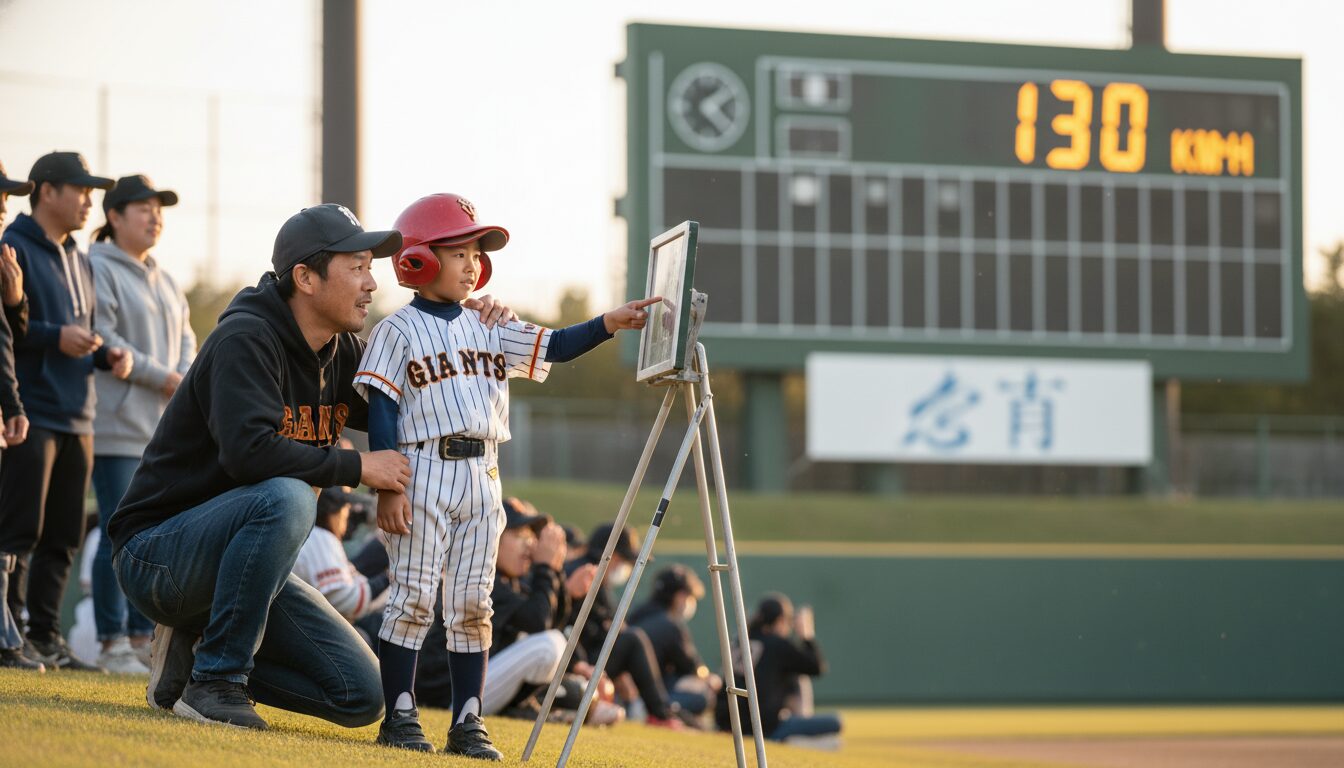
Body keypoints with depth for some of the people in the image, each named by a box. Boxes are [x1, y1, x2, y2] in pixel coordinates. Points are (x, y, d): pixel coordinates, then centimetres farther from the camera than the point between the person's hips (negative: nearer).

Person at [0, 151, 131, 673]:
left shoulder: (77, 260, 21)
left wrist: (107, 354, 9)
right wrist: (55, 337, -21)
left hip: (76, 416, 9)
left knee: (64, 535, 9)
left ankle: (45, 634, 14)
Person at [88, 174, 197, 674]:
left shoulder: (164, 282, 20)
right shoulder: (98, 269, -7)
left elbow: (185, 339, 22)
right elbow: (102, 340, -15)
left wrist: (187, 379, 0)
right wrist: (164, 378, -14)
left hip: (165, 427, 8)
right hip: (119, 424, -8)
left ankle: (143, 637, 13)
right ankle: (113, 642, -3)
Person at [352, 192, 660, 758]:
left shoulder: (490, 329, 14)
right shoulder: (398, 331, -2)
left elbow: (553, 346, 6)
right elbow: (381, 412, -7)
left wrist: (609, 324, -11)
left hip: (482, 480, 5)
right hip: (423, 473, -5)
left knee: (472, 605, 6)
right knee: (413, 598, -3)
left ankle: (467, 723, 9)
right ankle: (399, 716, 3)